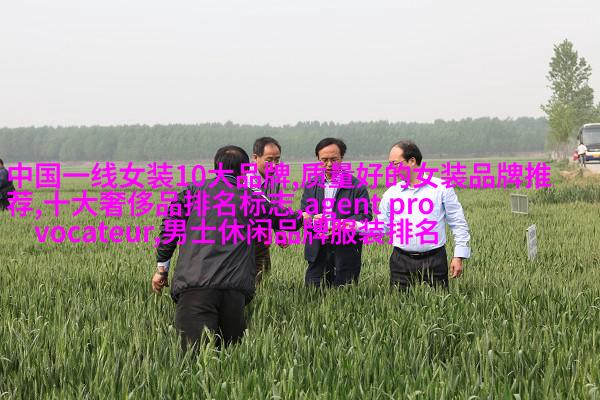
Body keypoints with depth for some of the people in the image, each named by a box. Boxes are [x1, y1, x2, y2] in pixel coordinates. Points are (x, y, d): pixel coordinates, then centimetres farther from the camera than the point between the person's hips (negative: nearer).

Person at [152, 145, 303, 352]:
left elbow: (169, 228, 12)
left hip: (193, 287, -1)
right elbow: (289, 220, 32)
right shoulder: (250, 198, 18)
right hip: (233, 290, 1)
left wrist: (162, 267, 23)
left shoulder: (193, 191, 18)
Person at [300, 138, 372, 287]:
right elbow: (303, 214, 9)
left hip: (346, 254, -3)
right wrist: (312, 220, -16)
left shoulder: (357, 185, 0)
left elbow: (365, 216, -7)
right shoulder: (311, 185, 13)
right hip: (317, 253, 3)